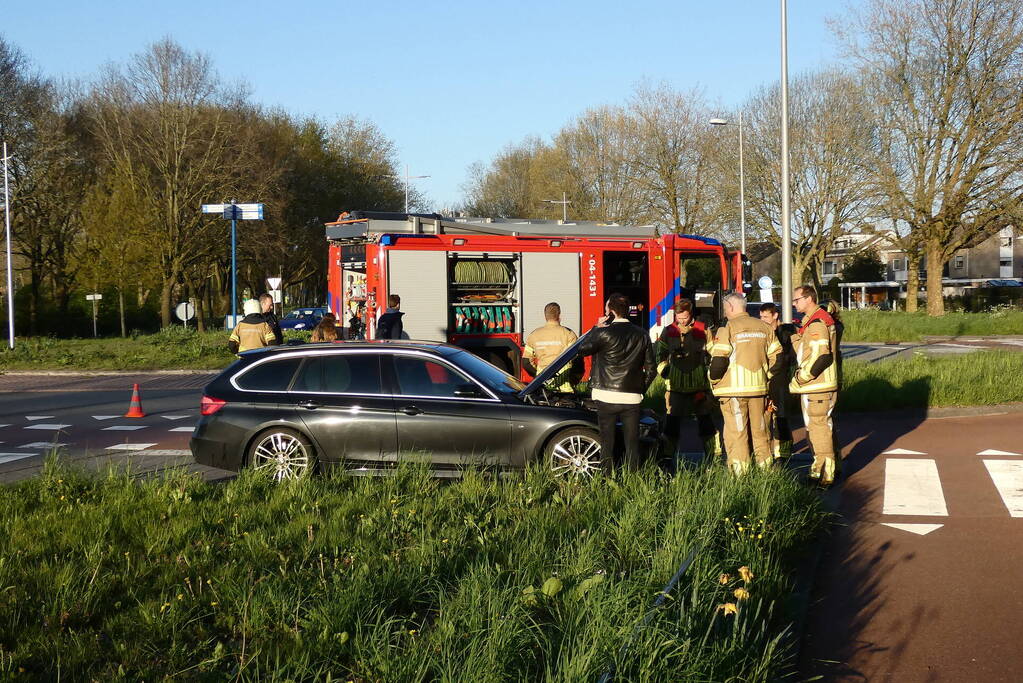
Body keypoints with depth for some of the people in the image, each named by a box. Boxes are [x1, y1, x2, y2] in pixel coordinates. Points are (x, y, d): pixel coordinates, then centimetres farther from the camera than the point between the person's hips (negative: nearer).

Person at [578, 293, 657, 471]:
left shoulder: (604, 333, -11)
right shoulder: (642, 335, 5)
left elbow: (582, 350, 2)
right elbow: (651, 369, 9)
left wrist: (597, 328, 6)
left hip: (606, 396, -3)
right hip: (632, 397, 3)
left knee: (607, 441, 6)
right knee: (632, 442, 8)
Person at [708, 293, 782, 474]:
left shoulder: (727, 329, -8)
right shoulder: (764, 327, 9)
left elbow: (719, 360, -13)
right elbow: (776, 356, 11)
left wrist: (714, 381, 3)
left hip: (733, 389, -5)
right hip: (759, 388, 5)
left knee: (736, 432, 0)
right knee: (760, 431, 14)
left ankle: (739, 473, 0)